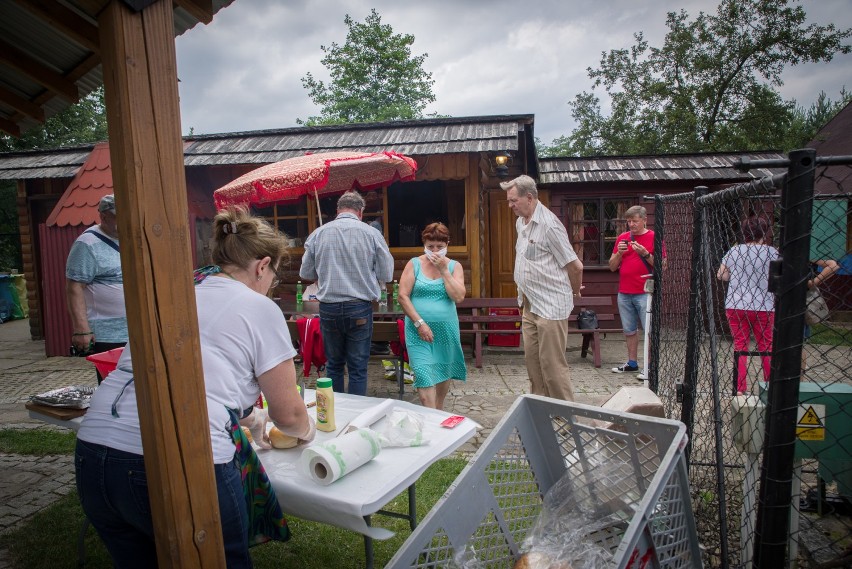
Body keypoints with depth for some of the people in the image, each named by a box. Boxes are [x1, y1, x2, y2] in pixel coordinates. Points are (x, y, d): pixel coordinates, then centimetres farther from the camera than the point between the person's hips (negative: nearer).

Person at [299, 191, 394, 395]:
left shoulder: (317, 234, 0)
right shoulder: (372, 234, -5)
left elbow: (305, 273, 8)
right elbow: (387, 275, -1)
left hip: (328, 309, 2)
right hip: (360, 309, -2)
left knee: (333, 365, 17)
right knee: (358, 368, 7)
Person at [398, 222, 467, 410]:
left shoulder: (454, 266, 3)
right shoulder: (414, 264, -1)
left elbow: (458, 297, -10)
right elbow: (402, 296, -6)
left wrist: (444, 270, -12)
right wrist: (419, 323, -13)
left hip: (446, 329, 3)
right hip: (419, 329, -2)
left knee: (443, 373, 16)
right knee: (425, 376, -11)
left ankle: (439, 413, 37)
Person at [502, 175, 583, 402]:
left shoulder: (549, 225, -17)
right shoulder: (521, 222, 12)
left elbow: (575, 266, -13)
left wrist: (575, 292, 3)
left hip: (550, 306, -9)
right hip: (529, 306, 9)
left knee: (553, 364, -3)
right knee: (532, 359, 15)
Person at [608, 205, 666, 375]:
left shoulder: (654, 237, -1)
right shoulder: (622, 238, 11)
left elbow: (662, 265, -5)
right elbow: (612, 267, 11)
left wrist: (645, 254, -18)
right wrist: (619, 253, -7)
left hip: (645, 294, -5)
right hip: (624, 294, 5)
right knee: (629, 330, 12)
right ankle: (632, 363, 21)